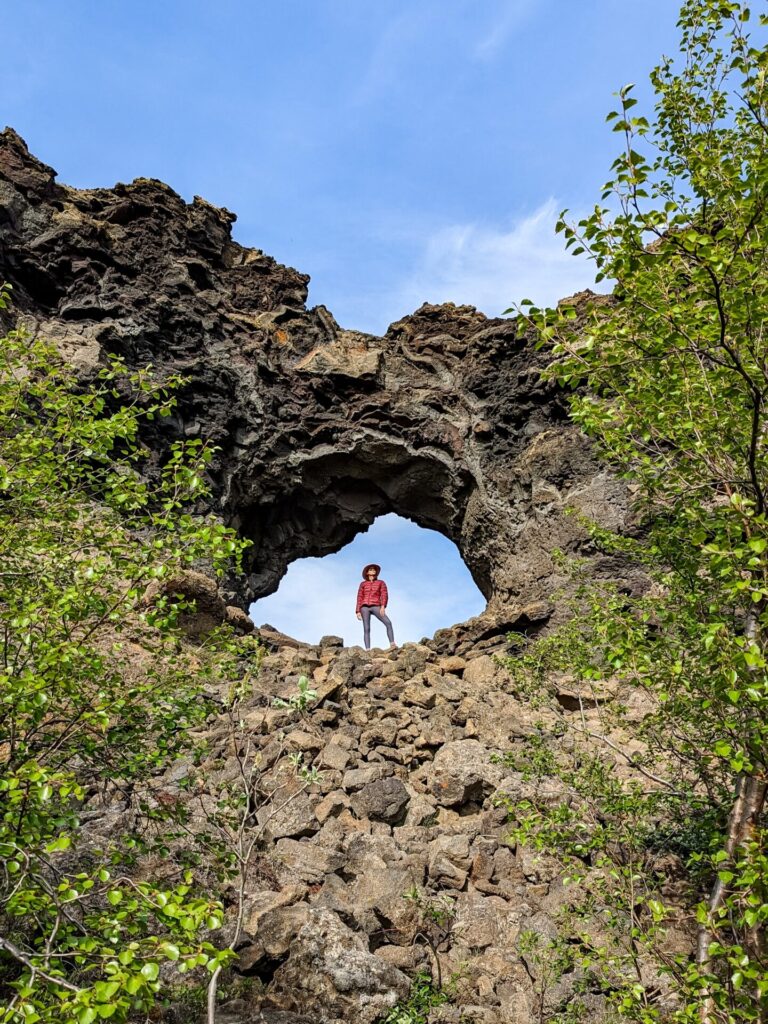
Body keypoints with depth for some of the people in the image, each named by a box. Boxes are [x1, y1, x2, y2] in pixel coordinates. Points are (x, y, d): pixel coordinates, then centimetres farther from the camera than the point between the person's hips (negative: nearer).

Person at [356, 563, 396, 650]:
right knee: (366, 629, -11)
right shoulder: (363, 584, 17)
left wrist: (383, 606, -15)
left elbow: (384, 595, 2)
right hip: (364, 607, 1)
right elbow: (359, 598, 14)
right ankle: (368, 650, -18)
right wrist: (358, 612, 3)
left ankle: (392, 645, -31)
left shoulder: (381, 582, 16)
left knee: (388, 623, -24)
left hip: (376, 607, -1)